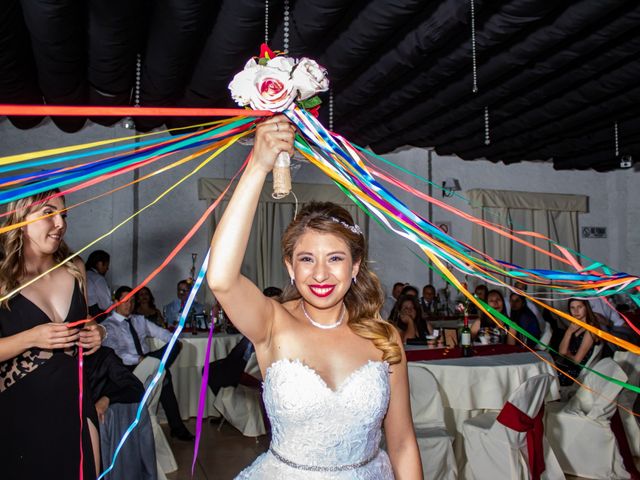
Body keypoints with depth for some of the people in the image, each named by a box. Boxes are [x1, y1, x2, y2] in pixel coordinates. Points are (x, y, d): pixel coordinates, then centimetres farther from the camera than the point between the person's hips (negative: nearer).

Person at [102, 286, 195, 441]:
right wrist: (138, 359, -25)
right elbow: (114, 353, -15)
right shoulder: (107, 326, -1)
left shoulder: (140, 320, 21)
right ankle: (176, 427, -20)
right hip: (128, 367, -6)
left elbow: (160, 332, 14)